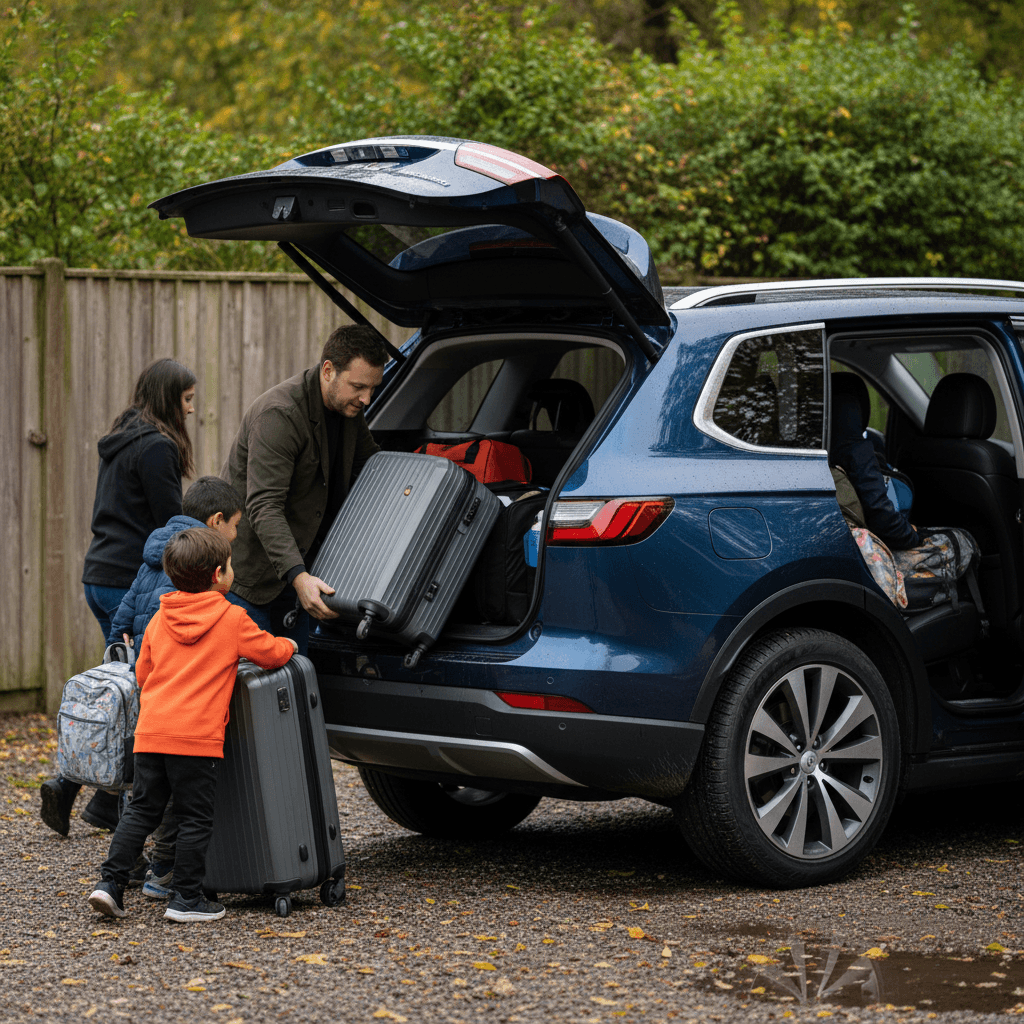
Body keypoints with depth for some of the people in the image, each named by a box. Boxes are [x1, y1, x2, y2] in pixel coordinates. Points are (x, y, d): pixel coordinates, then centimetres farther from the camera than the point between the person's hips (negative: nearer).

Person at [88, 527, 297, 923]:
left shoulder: (160, 619, 15)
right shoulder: (232, 618, -1)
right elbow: (271, 653, 5)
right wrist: (288, 645, 27)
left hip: (150, 730, 5)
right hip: (197, 734, -5)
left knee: (141, 810, 13)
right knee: (195, 819, 3)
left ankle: (110, 883, 7)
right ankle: (186, 898, 5)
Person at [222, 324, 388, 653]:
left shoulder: (347, 409, 2)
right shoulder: (279, 414, -25)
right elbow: (264, 506, -31)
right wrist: (297, 576, -41)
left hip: (297, 567, 8)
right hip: (248, 570, -8)